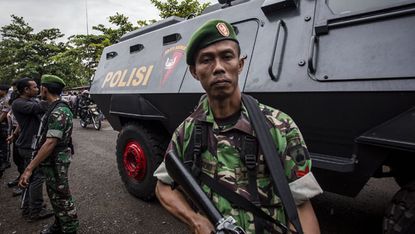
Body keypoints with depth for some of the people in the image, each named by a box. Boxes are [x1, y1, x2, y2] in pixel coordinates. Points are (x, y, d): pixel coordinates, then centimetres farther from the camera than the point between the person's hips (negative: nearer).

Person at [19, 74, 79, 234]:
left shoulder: (59, 112, -24)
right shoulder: (55, 109, 9)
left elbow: (50, 143, -28)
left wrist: (29, 168, -27)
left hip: (55, 163, -10)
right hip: (52, 161, 10)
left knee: (62, 198, 3)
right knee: (55, 196, 21)